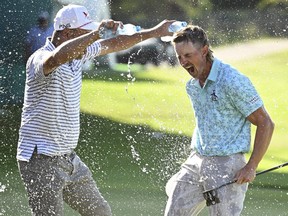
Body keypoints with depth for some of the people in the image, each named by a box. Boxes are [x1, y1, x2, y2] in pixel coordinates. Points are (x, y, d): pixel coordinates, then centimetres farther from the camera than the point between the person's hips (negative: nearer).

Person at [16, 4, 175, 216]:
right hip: (41, 160, -9)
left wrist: (153, 32, 23)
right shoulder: (40, 59, -20)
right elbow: (57, 57, -45)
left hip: (69, 158, 9)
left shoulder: (78, 54, 6)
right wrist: (96, 33, -46)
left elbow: (113, 45, 20)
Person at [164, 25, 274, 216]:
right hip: (196, 162, 8)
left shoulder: (233, 82, -16)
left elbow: (265, 124, -14)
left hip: (228, 166, -8)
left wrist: (251, 167, -17)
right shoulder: (192, 85, 9)